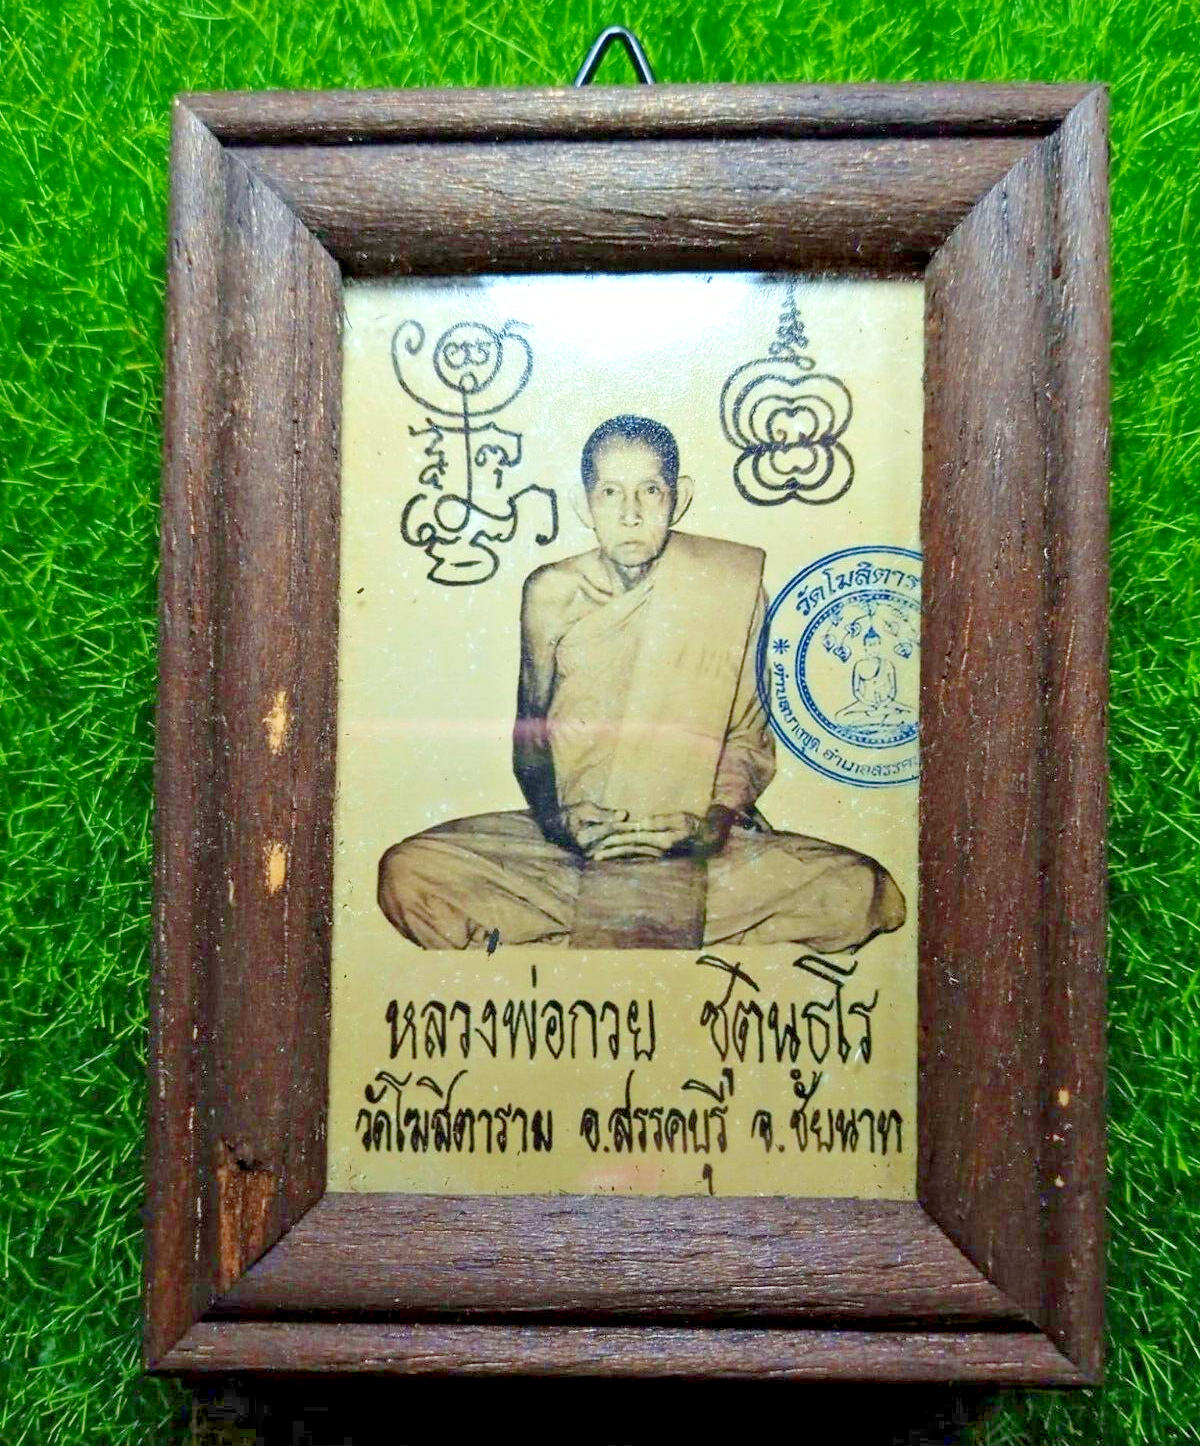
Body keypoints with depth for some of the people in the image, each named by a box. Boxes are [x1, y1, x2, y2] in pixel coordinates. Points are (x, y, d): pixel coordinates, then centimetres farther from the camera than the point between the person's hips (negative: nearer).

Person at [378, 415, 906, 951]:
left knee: (861, 891, -26)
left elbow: (750, 741, 2)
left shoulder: (730, 590, -2)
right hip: (572, 837, 1)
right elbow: (530, 732, 10)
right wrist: (556, 816, -11)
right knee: (407, 875, -23)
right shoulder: (551, 594, 2)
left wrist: (710, 823, -17)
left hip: (699, 846, 0)